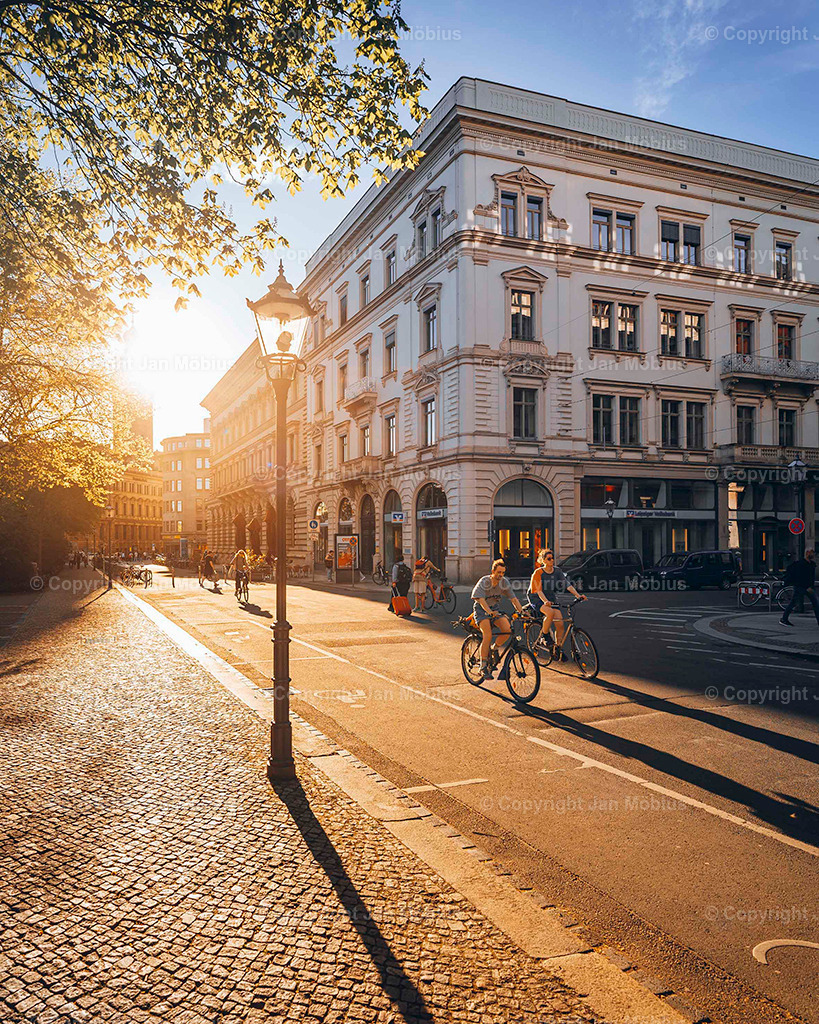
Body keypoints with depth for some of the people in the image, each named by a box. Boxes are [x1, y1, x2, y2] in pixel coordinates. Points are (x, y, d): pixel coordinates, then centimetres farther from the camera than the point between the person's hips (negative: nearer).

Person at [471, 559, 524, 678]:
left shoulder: (504, 582, -6)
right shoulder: (484, 581, -20)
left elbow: (513, 598, -6)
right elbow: (481, 600, -31)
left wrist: (522, 612, -22)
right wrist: (490, 612, -47)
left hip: (494, 608, 5)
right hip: (481, 609, -5)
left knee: (507, 630, -21)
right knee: (488, 635, -26)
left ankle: (495, 649, 7)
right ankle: (483, 666, -17)